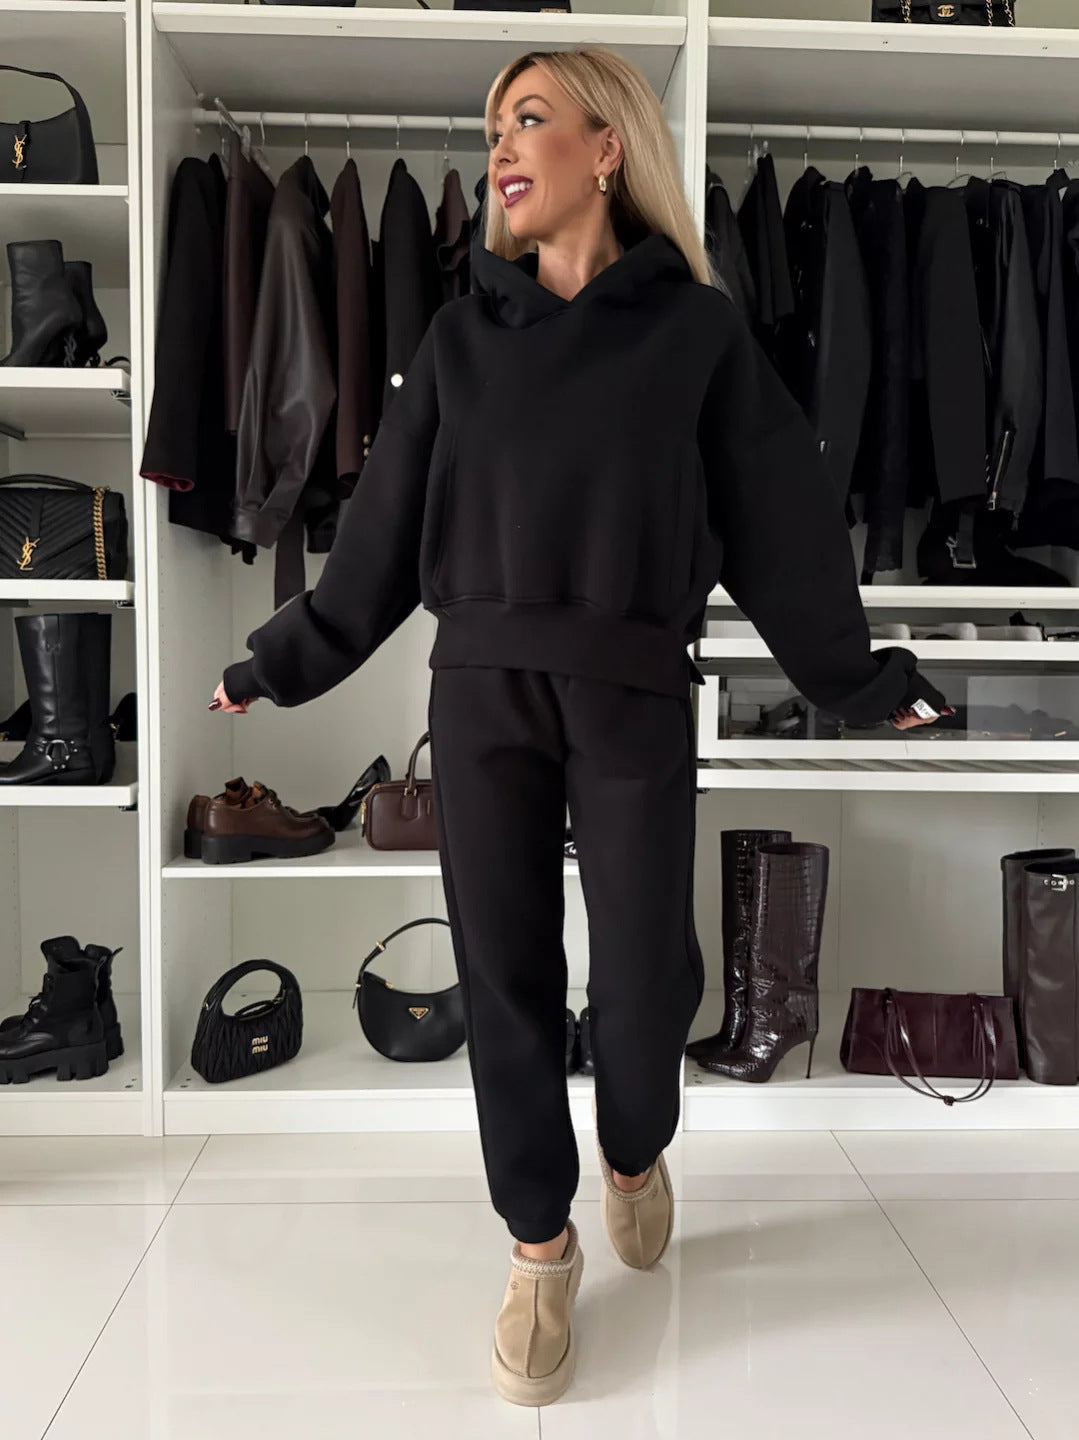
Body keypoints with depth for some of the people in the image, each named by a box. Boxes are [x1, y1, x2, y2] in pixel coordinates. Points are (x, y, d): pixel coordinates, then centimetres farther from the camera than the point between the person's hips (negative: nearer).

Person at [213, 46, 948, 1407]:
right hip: (481, 692, 2)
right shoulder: (464, 331, 9)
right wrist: (287, 657, 12)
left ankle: (632, 1155, 38)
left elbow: (779, 522, 5)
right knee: (504, 974, 5)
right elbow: (386, 523, 11)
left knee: (644, 973, 4)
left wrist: (855, 674, 8)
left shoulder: (696, 328, 2)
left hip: (632, 698, -2)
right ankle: (540, 1245, 25)